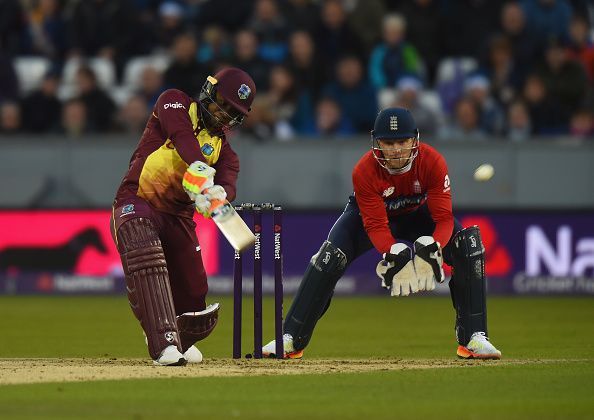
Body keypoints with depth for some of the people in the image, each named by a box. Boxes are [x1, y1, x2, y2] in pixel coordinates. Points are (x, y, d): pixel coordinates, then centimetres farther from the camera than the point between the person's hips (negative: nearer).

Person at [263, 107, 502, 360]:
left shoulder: (433, 162, -32)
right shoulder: (364, 171, -34)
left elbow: (444, 218, -33)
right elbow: (376, 225, -33)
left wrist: (431, 249, -53)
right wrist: (395, 254, -52)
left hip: (417, 213, 1)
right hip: (368, 213, -1)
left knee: (469, 246, -22)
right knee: (328, 259, -23)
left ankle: (473, 338, -15)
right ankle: (291, 339, -13)